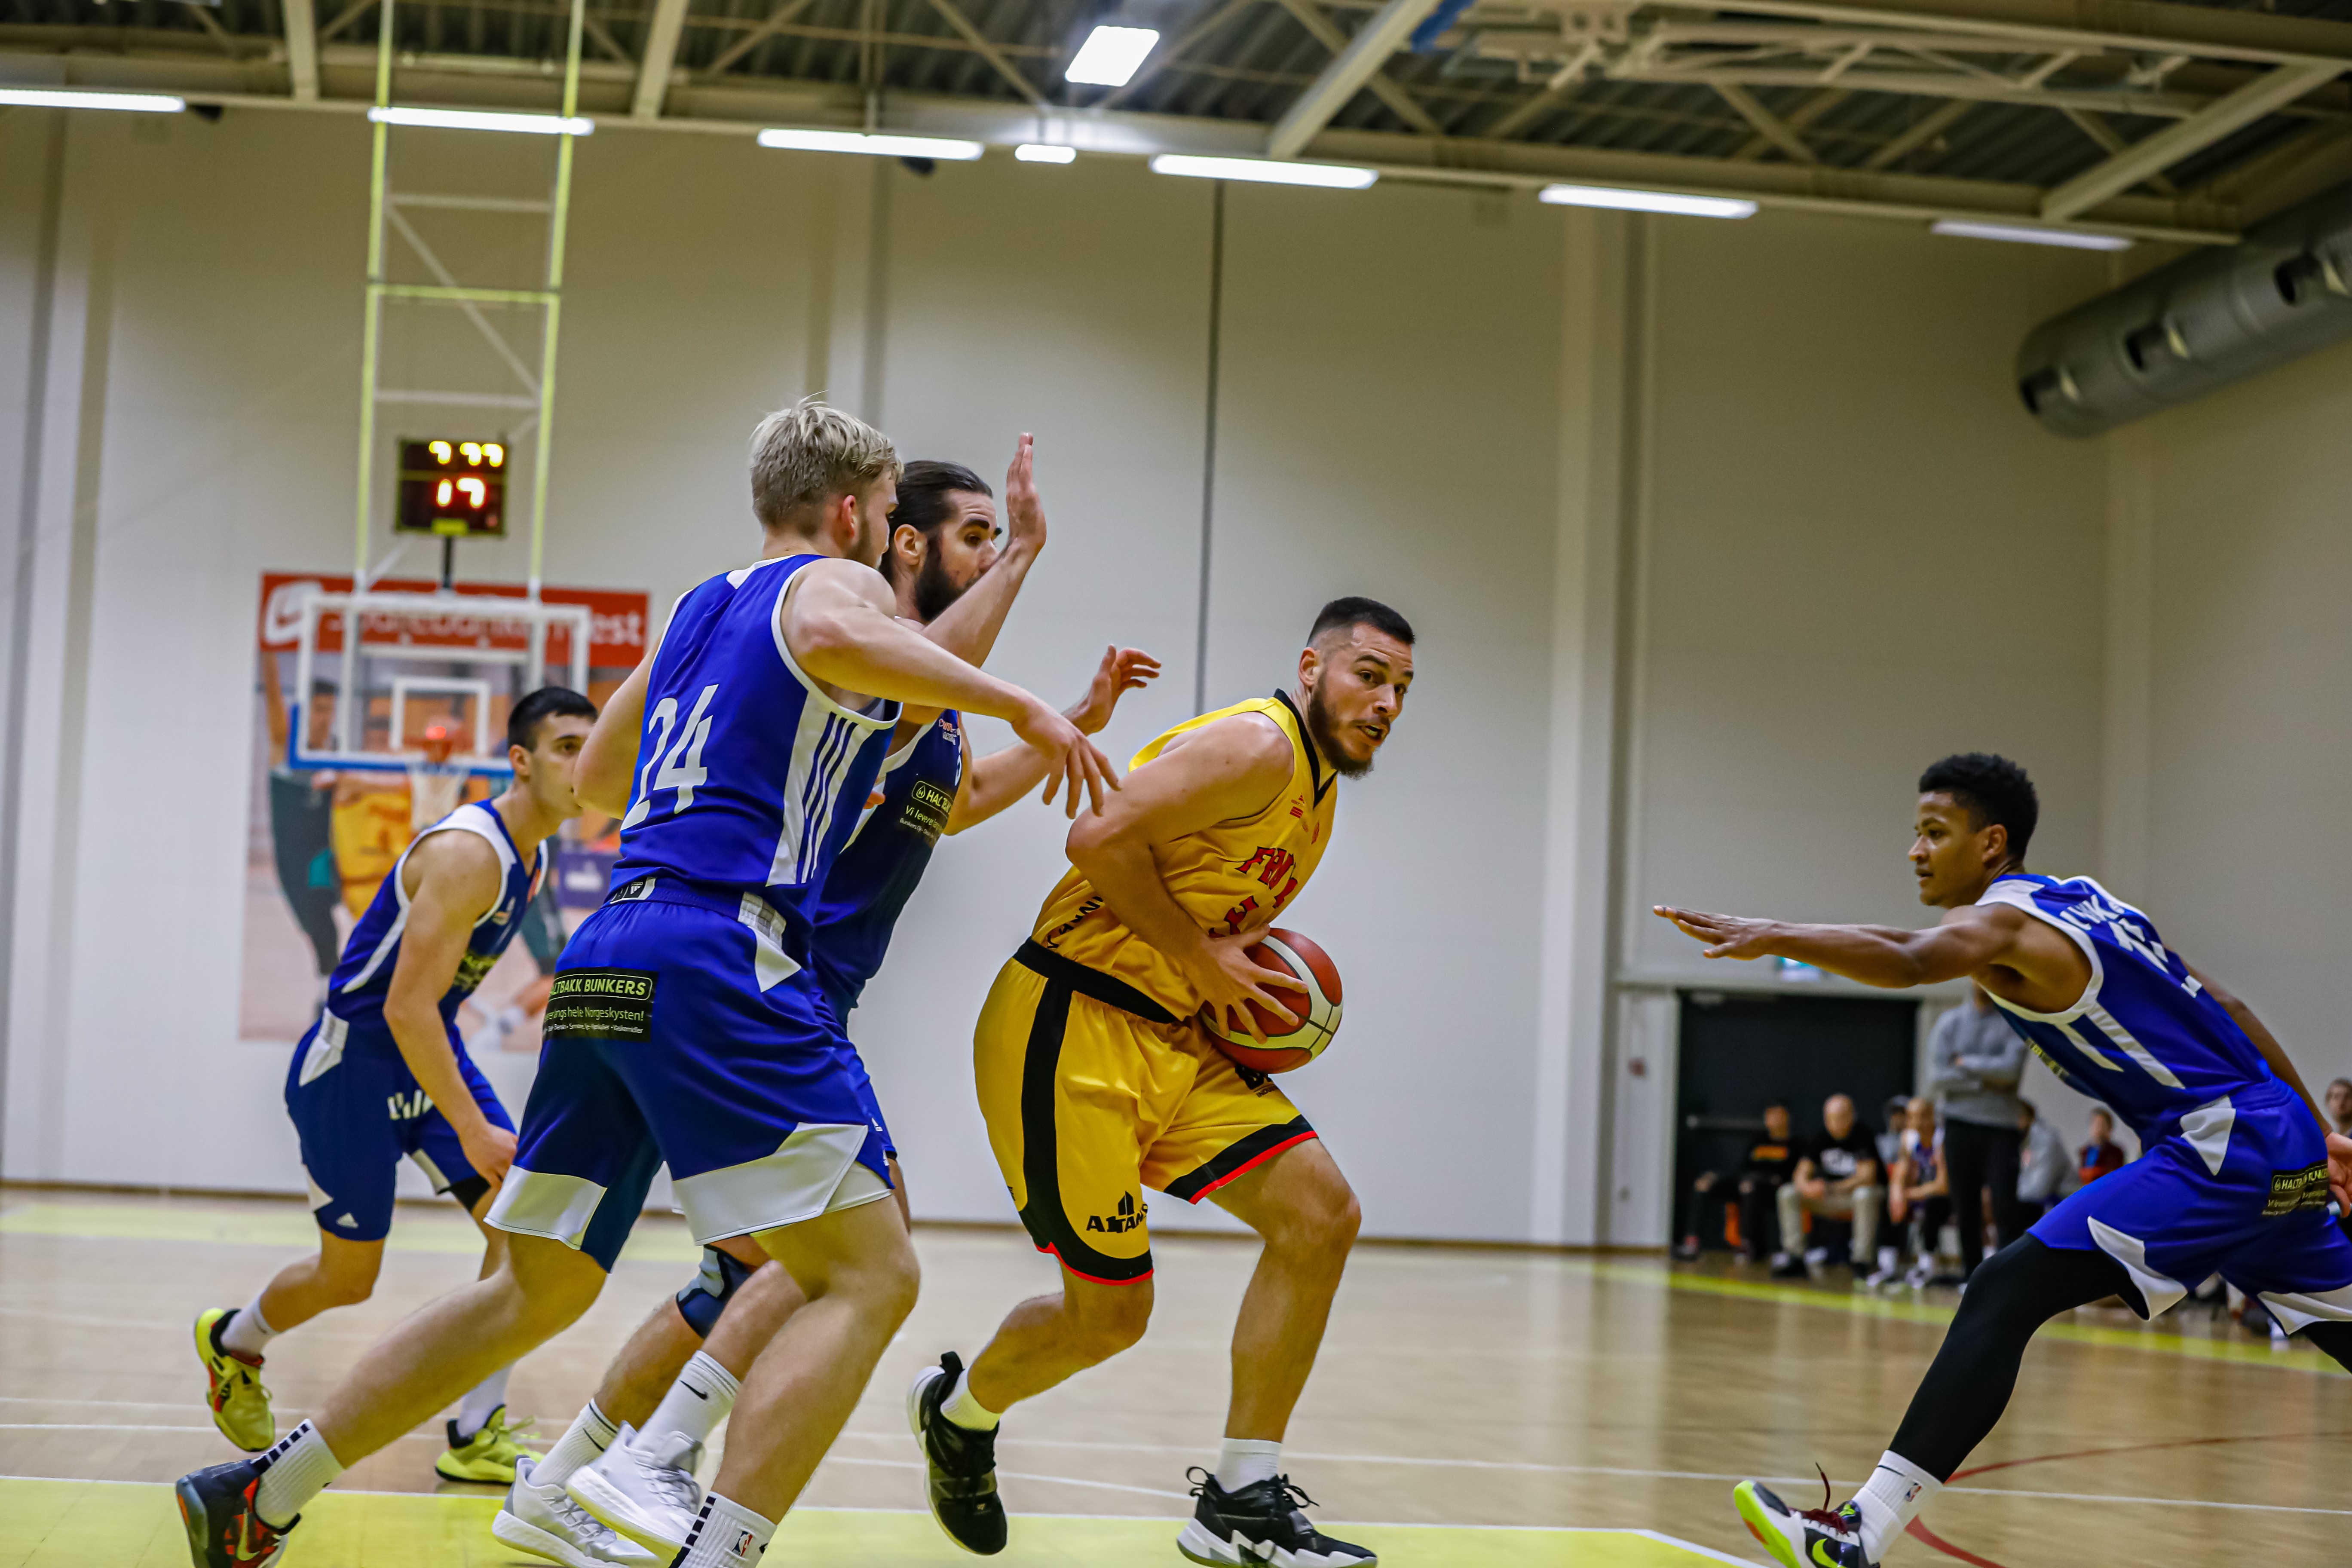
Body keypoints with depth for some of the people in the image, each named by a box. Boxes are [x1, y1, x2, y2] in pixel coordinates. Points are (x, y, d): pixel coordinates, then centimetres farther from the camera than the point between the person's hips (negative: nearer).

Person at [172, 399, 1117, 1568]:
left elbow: (597, 779, 39)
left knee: (538, 1289, 18)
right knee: (869, 1275, -10)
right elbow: (832, 639, -22)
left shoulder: (700, 607, 27)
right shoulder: (837, 582, 5)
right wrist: (1018, 704, -14)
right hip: (716, 954, -8)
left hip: (606, 961, 8)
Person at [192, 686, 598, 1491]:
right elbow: (406, 1007, -30)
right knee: (349, 1278, 5)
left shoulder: (532, 861, 4)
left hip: (431, 1049, 8)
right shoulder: (468, 852, -26)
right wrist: (472, 1131, -31)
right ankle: (232, 1342, 37)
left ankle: (476, 1434, -4)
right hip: (353, 1061, -8)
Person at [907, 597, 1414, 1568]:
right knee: (1110, 1312, -6)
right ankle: (960, 1411, 28)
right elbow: (1101, 839, -24)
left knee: (1320, 1215, -5)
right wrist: (1203, 960, -16)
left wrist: (1246, 988, 8)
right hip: (1067, 1029, -9)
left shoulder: (1321, 795, 18)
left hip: (1172, 1041, 9)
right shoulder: (1256, 746, -14)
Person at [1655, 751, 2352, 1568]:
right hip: (2277, 1143, 10)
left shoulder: (2005, 921, -10)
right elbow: (2222, 1009, 21)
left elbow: (1907, 962, -33)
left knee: (2004, 1295, -16)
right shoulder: (2082, 901, 18)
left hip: (2218, 1147, -10)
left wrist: (1772, 938, -45)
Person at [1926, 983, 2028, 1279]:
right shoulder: (1949, 1024, 8)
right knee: (1966, 1209, 5)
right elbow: (1937, 1079, -2)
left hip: (2002, 1126, -2)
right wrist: (1985, 1080, -8)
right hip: (1960, 1125, 2)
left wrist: (1965, 1062, -5)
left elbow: (2011, 1069, -13)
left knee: (2005, 1205, -10)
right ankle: (1972, 1274, 16)